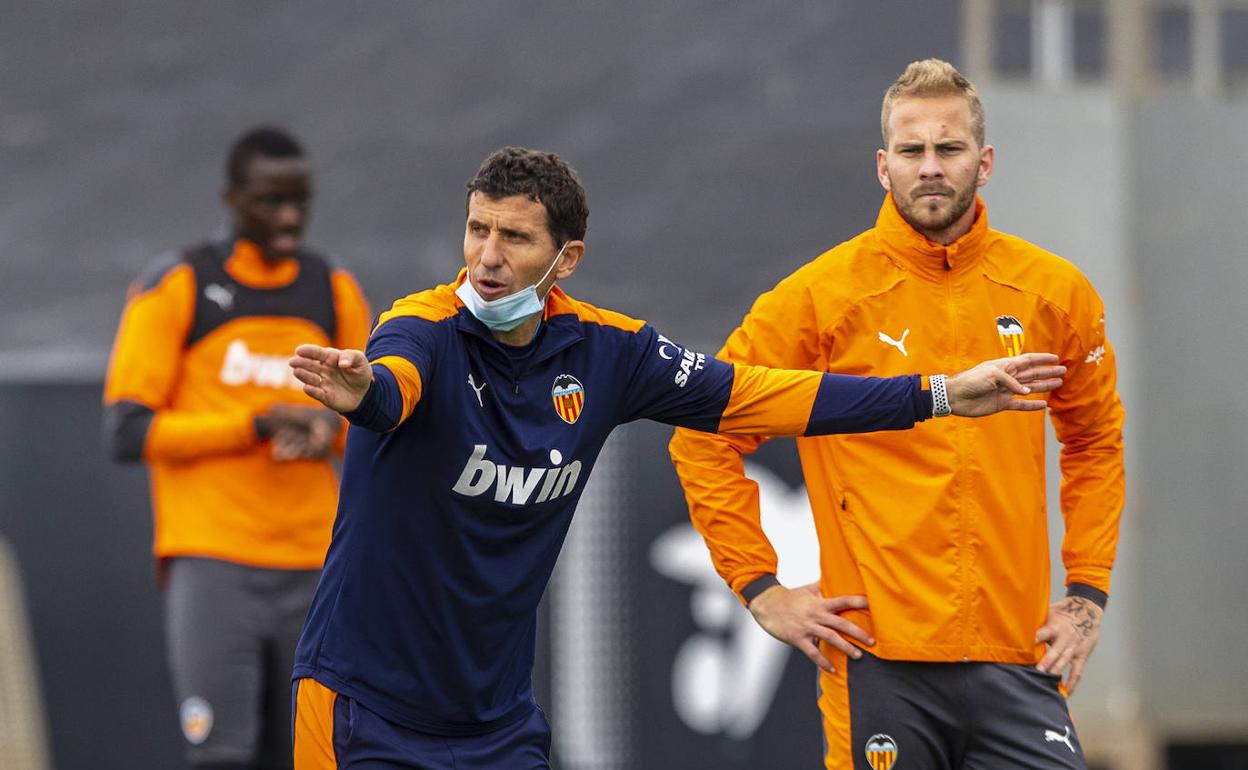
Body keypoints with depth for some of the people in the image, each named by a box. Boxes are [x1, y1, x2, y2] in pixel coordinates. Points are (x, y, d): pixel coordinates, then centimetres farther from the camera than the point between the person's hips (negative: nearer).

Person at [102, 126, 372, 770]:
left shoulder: (335, 292, 12)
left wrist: (331, 426, -4)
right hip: (210, 564, -4)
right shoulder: (175, 288, -2)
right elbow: (127, 432, -6)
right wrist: (256, 424, -13)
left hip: (309, 569, 4)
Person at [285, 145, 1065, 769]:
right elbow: (394, 383, -40)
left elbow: (756, 396, 7)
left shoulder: (603, 351, -1)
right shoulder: (428, 329, -16)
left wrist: (942, 394, 5)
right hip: (367, 705, -5)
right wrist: (359, 389, -65)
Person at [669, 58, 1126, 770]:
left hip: (1018, 664, 2)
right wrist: (761, 589, -1)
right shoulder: (821, 296, -1)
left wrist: (1088, 589, 14)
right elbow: (704, 440, 5)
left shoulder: (1055, 291, 7)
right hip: (880, 667, -2)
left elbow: (1096, 439, 23)